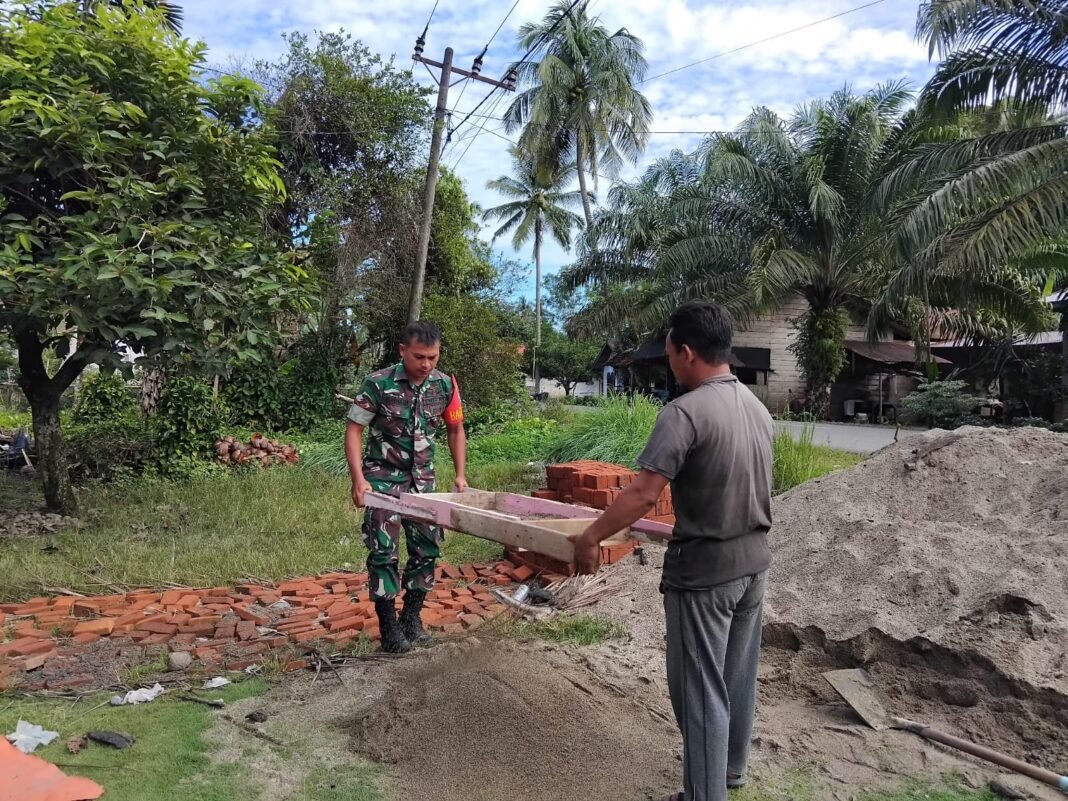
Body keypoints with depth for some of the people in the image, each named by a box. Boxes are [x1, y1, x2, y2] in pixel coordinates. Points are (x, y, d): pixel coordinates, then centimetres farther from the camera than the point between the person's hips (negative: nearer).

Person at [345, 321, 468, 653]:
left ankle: (412, 618, 24)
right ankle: (389, 626, 11)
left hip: (422, 479, 4)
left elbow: (455, 430, 7)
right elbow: (354, 429, -12)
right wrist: (358, 479, -20)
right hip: (383, 478, -4)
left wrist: (460, 475, 1)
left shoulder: (445, 385, -6)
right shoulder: (379, 384, -17)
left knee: (427, 548, 7)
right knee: (383, 551, -3)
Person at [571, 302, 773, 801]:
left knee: (700, 687, 5)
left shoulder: (686, 411, -21)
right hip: (754, 559, 9)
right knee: (738, 675, 22)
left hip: (704, 568, -9)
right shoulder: (757, 407, 5)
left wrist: (591, 537, -15)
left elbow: (643, 494, -26)